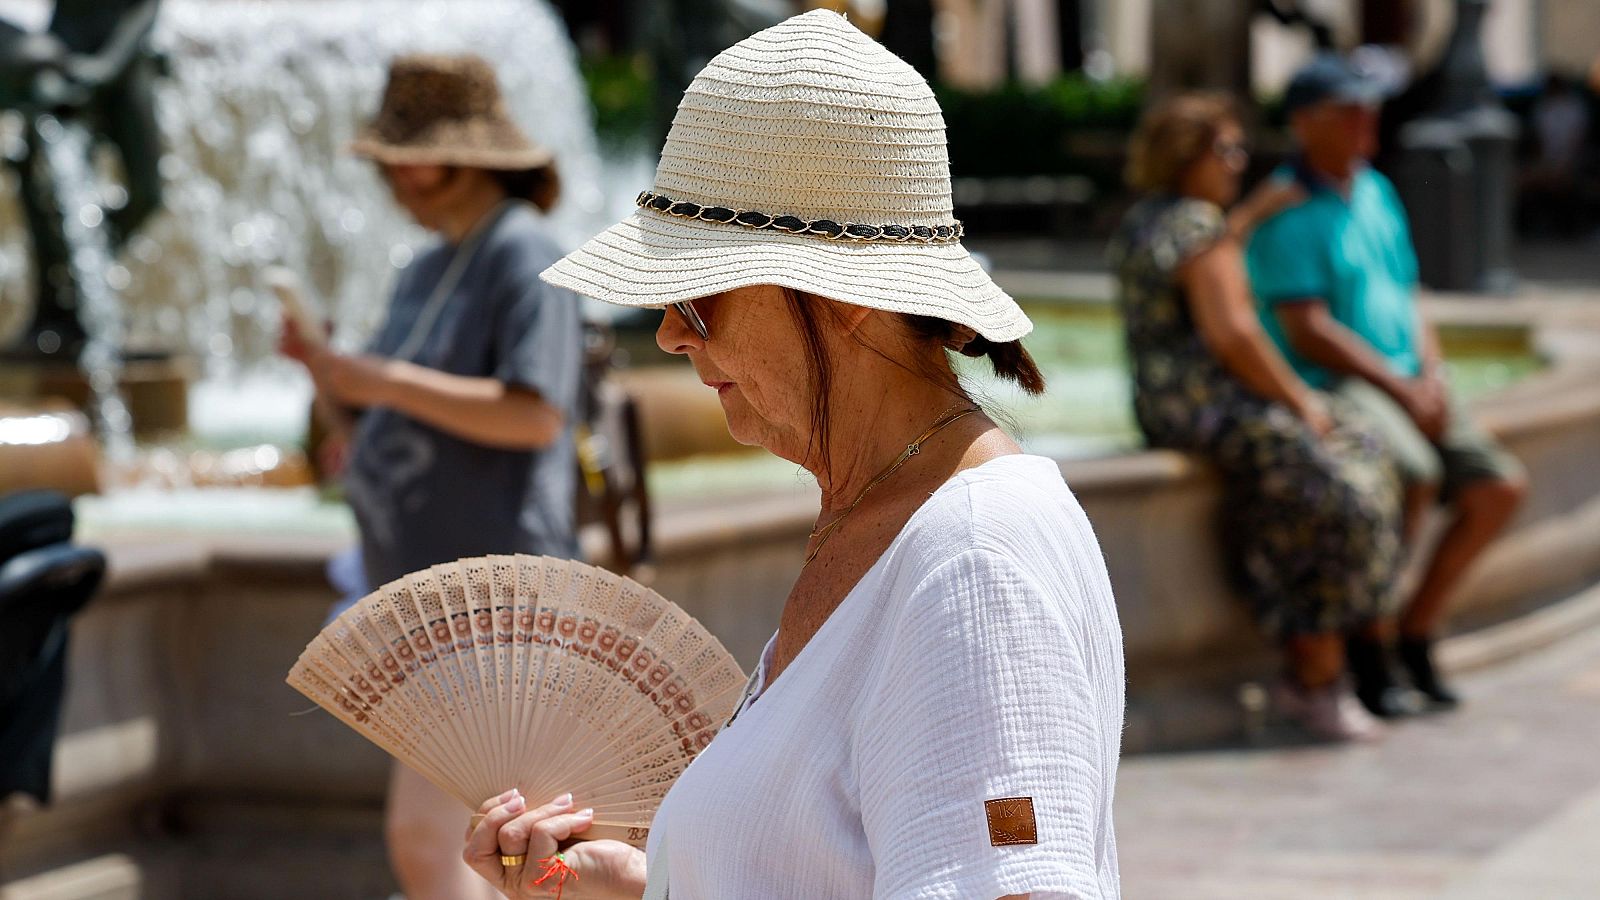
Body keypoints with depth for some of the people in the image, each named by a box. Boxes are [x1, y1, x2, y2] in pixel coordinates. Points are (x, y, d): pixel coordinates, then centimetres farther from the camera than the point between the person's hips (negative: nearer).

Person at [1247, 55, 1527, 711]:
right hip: (1327, 389, -8)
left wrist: (1432, 375, 0)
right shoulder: (1286, 209, -9)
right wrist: (1402, 388, -15)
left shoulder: (1377, 194, 16)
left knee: (1500, 486, -8)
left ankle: (1416, 633, 2)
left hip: (1407, 386, 8)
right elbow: (1308, 332, -15)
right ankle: (1366, 641, -17)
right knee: (1414, 475, -33)